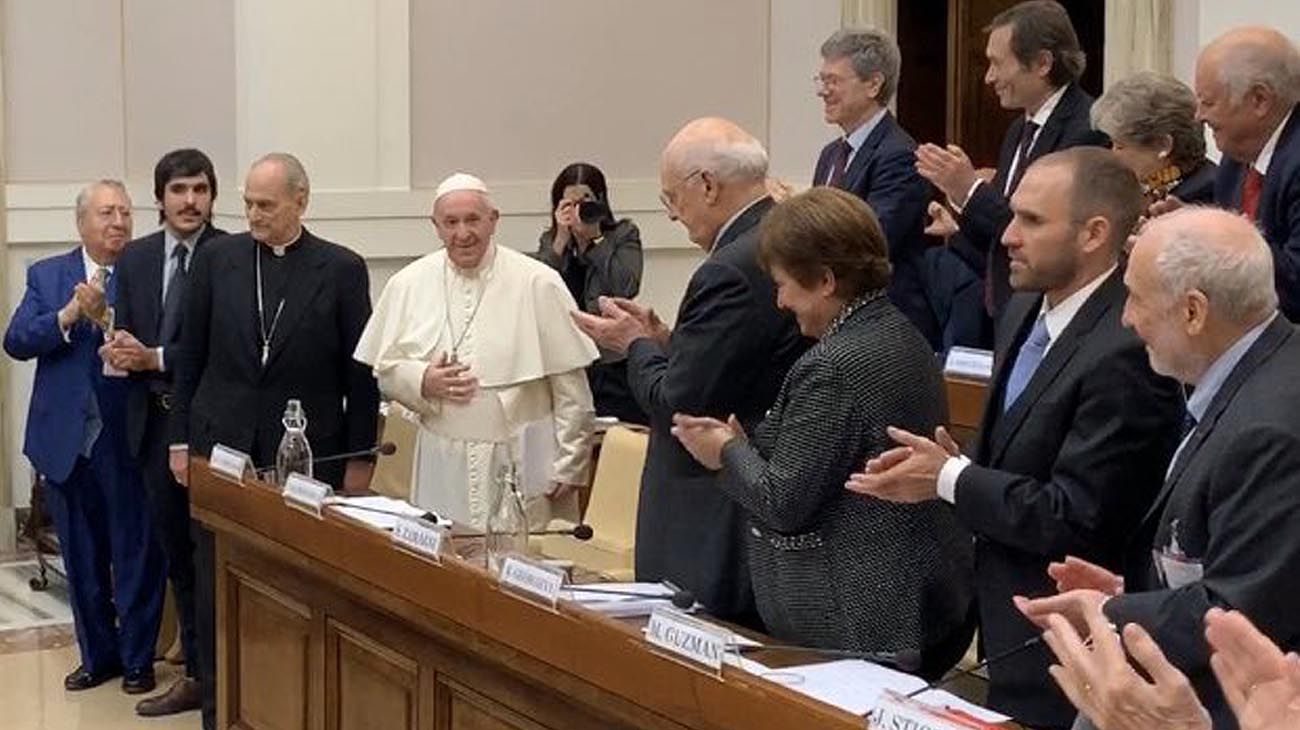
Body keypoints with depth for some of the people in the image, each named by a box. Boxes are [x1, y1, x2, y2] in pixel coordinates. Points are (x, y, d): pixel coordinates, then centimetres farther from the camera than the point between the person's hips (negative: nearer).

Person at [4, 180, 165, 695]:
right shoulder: (46, 276, 7)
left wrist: (104, 317, -25)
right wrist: (68, 315, -18)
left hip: (126, 439, -3)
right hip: (65, 439, 3)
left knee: (136, 555, 5)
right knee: (81, 557, 14)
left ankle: (137, 658, 18)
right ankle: (97, 654, 28)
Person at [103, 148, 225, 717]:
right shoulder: (135, 258, 10)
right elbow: (125, 339, 10)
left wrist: (155, 358, -17)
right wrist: (121, 352, -13)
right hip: (155, 422, 6)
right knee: (177, 553, 13)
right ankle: (197, 674, 25)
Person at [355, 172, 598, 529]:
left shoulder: (539, 283, -3)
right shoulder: (408, 284, 6)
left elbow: (571, 388, -2)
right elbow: (385, 370, 11)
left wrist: (567, 468, -3)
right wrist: (422, 381, -10)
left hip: (523, 463, -2)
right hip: (443, 466, 2)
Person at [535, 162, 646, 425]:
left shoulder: (623, 234, 5)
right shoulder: (549, 241, 13)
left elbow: (626, 287, -12)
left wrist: (594, 238, -10)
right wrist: (561, 240, -9)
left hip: (613, 366, -2)